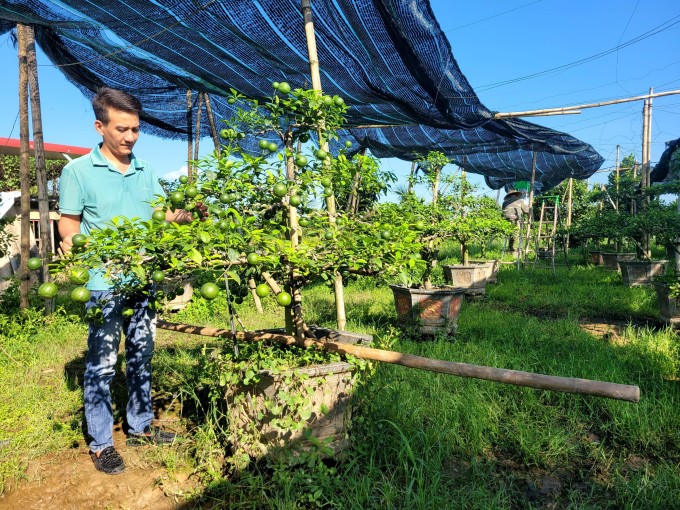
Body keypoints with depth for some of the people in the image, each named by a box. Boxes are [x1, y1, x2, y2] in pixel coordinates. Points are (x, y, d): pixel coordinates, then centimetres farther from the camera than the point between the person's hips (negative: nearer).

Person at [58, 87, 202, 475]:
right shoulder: (77, 171, -3)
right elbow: (69, 224, -1)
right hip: (103, 284, -5)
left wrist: (188, 215, -11)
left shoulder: (147, 172, 10)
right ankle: (101, 443, 18)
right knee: (102, 364, 2)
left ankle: (141, 427, 30)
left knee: (142, 356, 14)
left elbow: (164, 215, 7)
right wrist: (71, 242, -18)